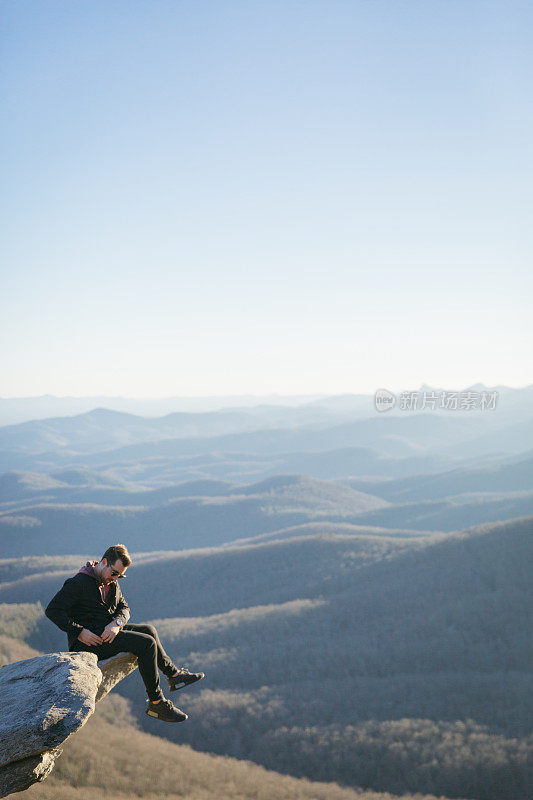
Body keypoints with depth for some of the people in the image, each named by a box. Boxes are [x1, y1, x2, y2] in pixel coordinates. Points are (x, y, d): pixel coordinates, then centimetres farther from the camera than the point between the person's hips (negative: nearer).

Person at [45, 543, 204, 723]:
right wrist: (79, 632, -24)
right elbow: (52, 610, -17)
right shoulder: (79, 583, -14)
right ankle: (156, 702, -11)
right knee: (146, 643, -18)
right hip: (88, 641, -9)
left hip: (107, 631, 9)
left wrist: (116, 623, -13)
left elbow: (124, 608, 12)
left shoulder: (111, 583, 14)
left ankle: (174, 674, 18)